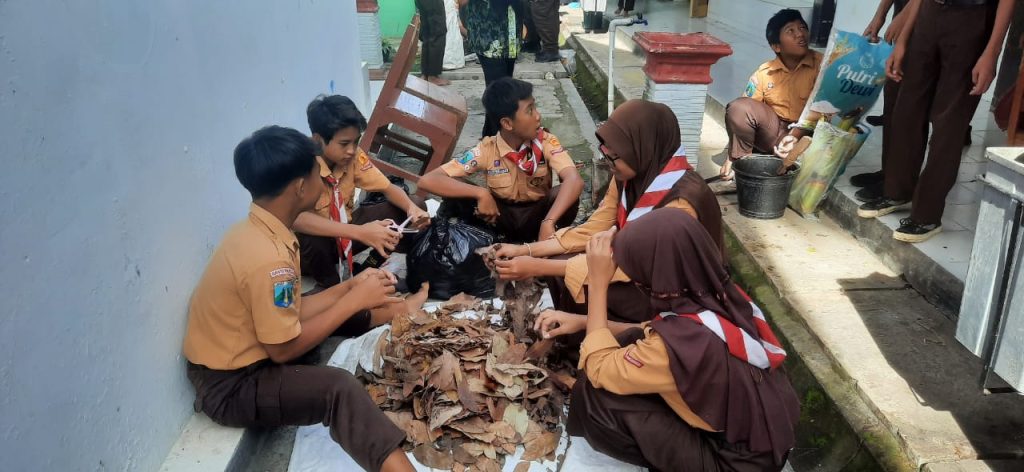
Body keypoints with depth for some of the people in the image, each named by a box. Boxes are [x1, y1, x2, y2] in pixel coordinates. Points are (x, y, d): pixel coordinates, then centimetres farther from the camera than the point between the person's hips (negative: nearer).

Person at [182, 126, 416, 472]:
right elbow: (284, 349, -23)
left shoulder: (258, 230, -1)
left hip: (240, 358, 10)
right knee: (339, 388, -30)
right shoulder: (268, 258, -30)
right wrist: (354, 301, -18)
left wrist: (352, 287, -1)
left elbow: (290, 311, 4)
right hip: (229, 387, -10)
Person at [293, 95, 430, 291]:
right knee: (310, 243, -43)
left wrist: (412, 208, -27)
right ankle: (331, 285, -9)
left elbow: (388, 187, -3)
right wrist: (359, 232, -52)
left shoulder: (353, 155, -12)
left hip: (346, 227, 5)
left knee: (416, 205, -10)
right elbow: (296, 219, -43)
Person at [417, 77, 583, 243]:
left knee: (569, 196, -32)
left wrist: (548, 222, -50)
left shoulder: (546, 141, -18)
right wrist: (481, 194, -38)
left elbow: (574, 180, -36)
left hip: (538, 215, 0)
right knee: (455, 197, -26)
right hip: (502, 216, 0)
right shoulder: (487, 149, -19)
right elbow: (428, 180, -26)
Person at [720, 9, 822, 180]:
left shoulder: (821, 64, -9)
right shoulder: (764, 73, -3)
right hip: (773, 130, 1)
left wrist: (796, 136, -30)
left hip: (808, 133, -1)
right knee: (738, 107, -24)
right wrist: (732, 157, -11)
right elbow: (742, 114, -4)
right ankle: (740, 163, -8)